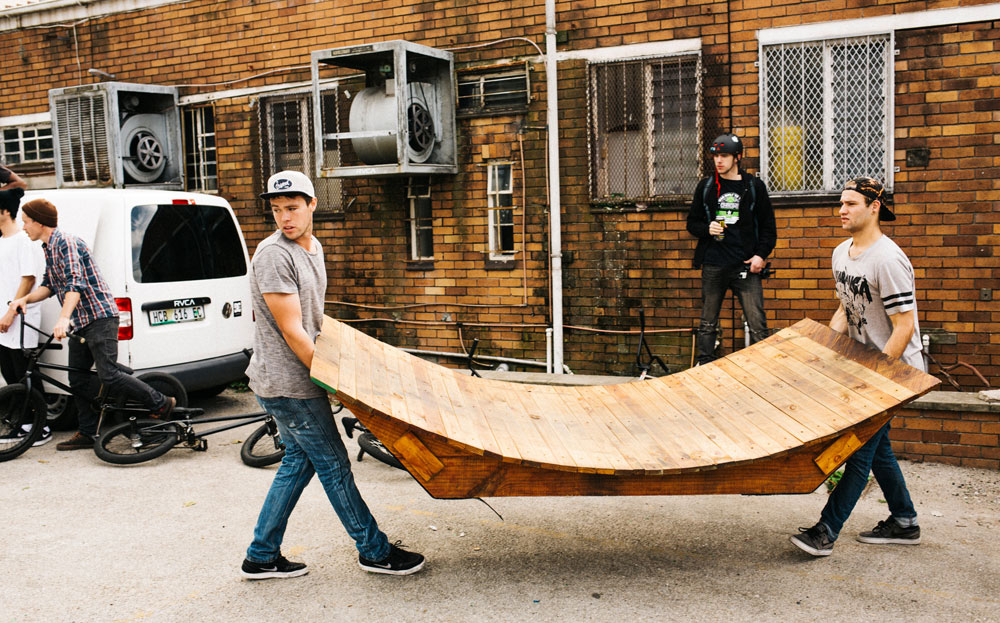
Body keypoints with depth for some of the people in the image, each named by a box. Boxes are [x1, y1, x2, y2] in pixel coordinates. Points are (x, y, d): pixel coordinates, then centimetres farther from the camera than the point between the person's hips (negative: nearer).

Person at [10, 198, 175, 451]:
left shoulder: (66, 243, -14)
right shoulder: (49, 249, 18)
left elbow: (75, 283, -26)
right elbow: (49, 285, 20)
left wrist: (63, 318, -37)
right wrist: (26, 299, 1)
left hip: (99, 316, -10)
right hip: (79, 322, 10)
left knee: (108, 375, -15)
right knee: (77, 378, 9)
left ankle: (162, 403, -3)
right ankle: (88, 433, 17)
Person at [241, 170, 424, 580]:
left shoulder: (313, 248, 11)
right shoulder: (273, 255, -19)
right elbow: (292, 331, -21)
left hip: (295, 379, 9)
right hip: (289, 383, -9)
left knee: (298, 463, 16)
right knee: (334, 466, 1)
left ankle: (261, 557, 26)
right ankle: (374, 551, 16)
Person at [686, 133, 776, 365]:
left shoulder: (754, 186, 6)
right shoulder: (706, 187, 10)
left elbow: (768, 226, 8)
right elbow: (692, 222, 15)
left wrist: (761, 254, -4)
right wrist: (707, 229, -6)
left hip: (746, 266, -2)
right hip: (713, 266, 2)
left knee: (757, 326, -5)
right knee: (707, 324, 7)